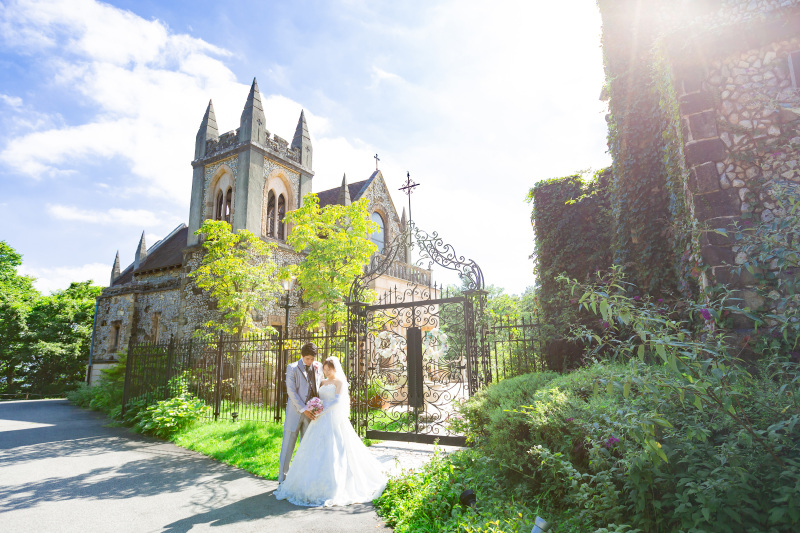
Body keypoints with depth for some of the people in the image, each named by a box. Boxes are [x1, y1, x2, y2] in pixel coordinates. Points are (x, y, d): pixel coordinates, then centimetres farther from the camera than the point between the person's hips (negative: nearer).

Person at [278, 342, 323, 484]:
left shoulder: (318, 367, 7)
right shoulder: (292, 368, -5)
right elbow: (291, 391, -11)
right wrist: (303, 409, -16)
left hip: (311, 413, 3)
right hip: (295, 412, -3)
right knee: (287, 446, 4)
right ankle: (282, 479, 17)